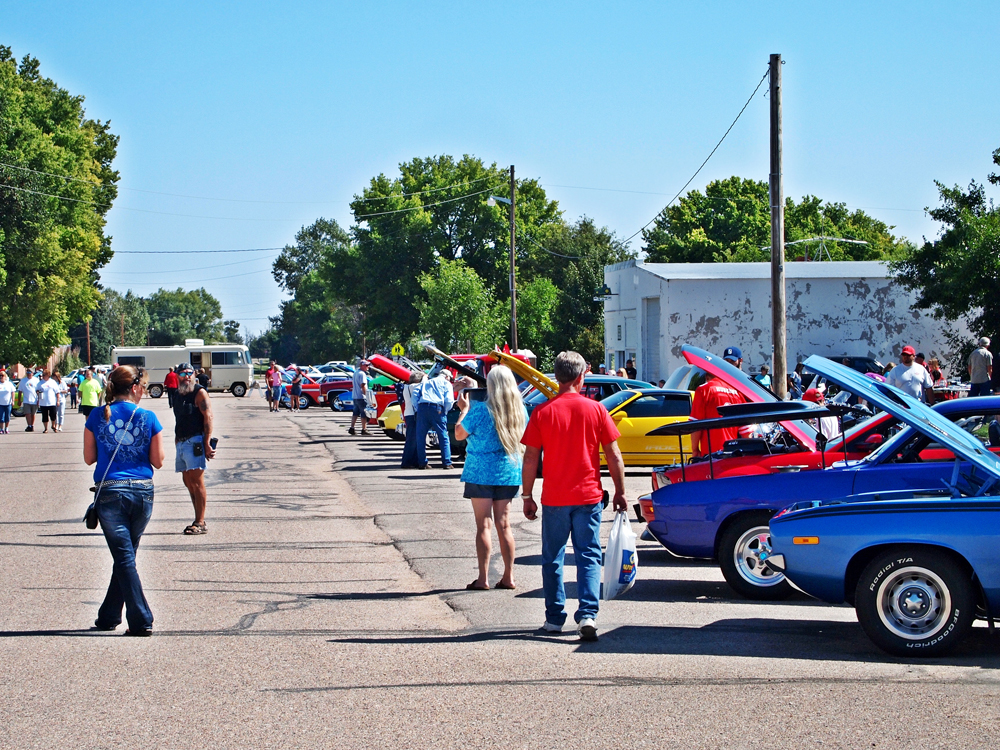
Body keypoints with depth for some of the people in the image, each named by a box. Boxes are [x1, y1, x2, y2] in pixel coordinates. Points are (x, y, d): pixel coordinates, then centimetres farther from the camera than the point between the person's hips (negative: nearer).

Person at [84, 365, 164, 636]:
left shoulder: (97, 417, -1)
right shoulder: (148, 418, -3)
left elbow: (89, 458, 4)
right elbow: (158, 461, 0)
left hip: (110, 492, -1)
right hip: (142, 492, 1)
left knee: (124, 556, 1)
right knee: (126, 555, 16)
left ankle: (141, 621, -7)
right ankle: (109, 616, 26)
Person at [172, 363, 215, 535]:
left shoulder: (199, 393, -6)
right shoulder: (177, 395, 18)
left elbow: (208, 417, -13)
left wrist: (207, 443, -19)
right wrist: (177, 438, 18)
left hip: (195, 441, -9)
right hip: (181, 442, 9)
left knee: (196, 482, -10)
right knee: (188, 482, 9)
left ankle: (200, 523, -9)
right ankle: (199, 521, 15)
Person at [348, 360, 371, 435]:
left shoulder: (355, 373, 16)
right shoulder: (362, 374, -14)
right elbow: (363, 385, -21)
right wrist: (366, 394, -16)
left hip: (354, 396, 9)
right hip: (361, 397, -9)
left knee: (355, 413, 12)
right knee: (364, 414, -3)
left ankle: (351, 428, 9)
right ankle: (364, 429, -3)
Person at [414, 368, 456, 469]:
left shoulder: (425, 383, 29)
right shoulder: (446, 383, 17)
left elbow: (415, 395, 14)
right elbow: (449, 400, 1)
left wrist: (418, 409, 14)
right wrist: (445, 411, 13)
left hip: (422, 408, 3)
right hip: (437, 408, -3)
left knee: (421, 437, 9)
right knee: (443, 437, 3)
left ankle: (422, 463, 7)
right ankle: (446, 463, -3)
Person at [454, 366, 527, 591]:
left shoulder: (480, 410, -14)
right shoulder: (520, 410, 0)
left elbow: (459, 434, -4)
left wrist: (464, 409, 9)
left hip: (481, 472, -5)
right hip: (509, 472, 5)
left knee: (483, 525, 0)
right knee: (504, 524, 11)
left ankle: (483, 579, 0)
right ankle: (508, 577, 13)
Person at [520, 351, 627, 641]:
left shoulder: (542, 412, -3)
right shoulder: (595, 410, -2)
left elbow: (530, 459, -3)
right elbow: (614, 456, -1)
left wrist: (527, 496, 5)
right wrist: (620, 492, 9)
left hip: (554, 498, 0)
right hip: (588, 497, 0)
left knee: (552, 560, 11)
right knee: (589, 557, 5)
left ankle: (554, 618, 14)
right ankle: (587, 615, -9)